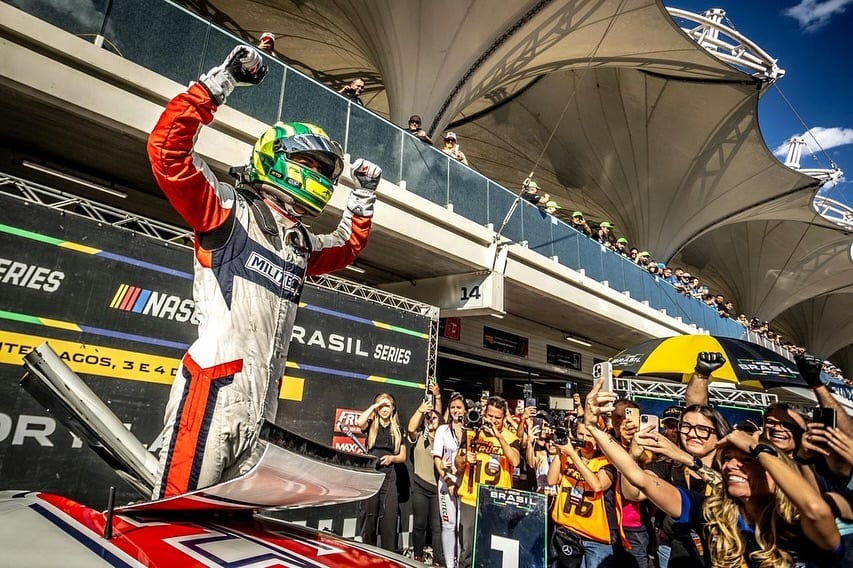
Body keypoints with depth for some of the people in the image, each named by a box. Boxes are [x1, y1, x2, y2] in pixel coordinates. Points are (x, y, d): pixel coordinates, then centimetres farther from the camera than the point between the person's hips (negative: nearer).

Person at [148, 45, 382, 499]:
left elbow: (347, 248, 37)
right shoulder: (230, 210, 0)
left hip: (263, 396, 8)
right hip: (215, 381, -7)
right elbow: (167, 148, -11)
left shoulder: (301, 243, 20)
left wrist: (364, 196, 31)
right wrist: (220, 80, -9)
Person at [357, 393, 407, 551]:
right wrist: (374, 406, -11)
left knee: (389, 516, -2)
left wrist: (392, 458, -9)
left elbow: (403, 456, 12)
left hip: (389, 475, 1)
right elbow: (359, 422, -20)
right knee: (369, 515, 4)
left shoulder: (397, 430, 12)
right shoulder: (371, 425, 5)